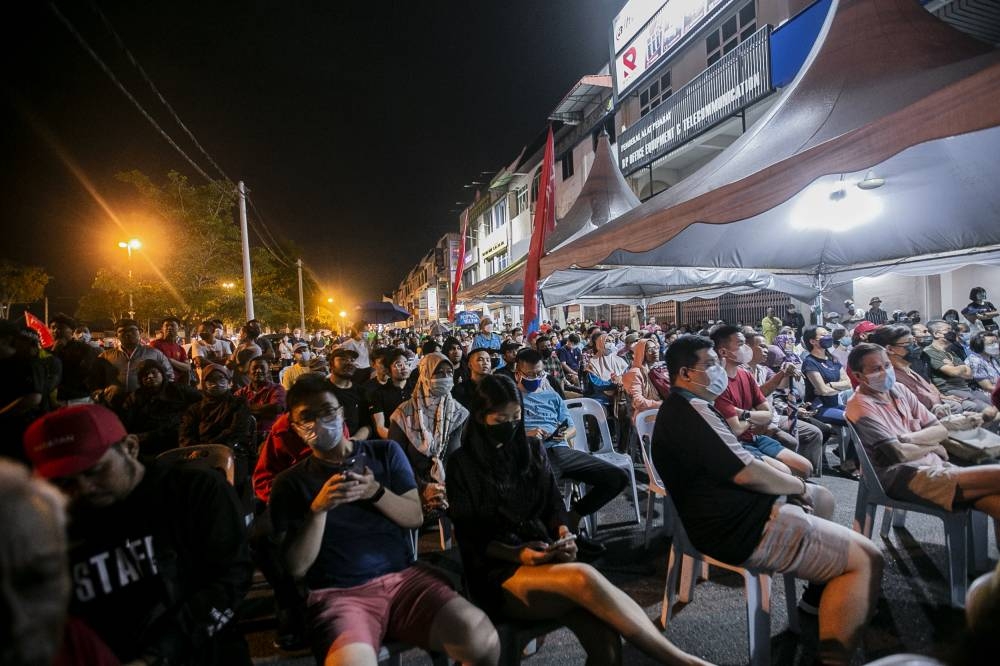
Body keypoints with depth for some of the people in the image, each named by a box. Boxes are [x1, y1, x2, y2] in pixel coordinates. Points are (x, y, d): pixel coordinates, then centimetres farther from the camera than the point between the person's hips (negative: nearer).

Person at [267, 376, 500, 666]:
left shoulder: (385, 452, 10)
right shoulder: (290, 483, 5)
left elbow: (415, 517, 7)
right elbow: (296, 567, 0)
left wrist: (376, 492, -11)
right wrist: (318, 509, -15)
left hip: (405, 577, 2)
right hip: (338, 593, -2)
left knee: (483, 640, -22)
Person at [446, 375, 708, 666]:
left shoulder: (532, 448, 11)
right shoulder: (463, 464, -1)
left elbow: (553, 503, 11)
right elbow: (470, 536, -3)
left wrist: (563, 532, -12)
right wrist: (517, 555, -19)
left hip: (546, 556, 4)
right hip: (499, 570, -4)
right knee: (583, 578, -34)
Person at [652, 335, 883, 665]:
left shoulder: (680, 409, 12)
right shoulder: (692, 410, -22)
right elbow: (747, 473, -25)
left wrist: (791, 482, 1)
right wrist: (798, 485, -6)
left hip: (731, 511, 11)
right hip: (744, 527, -11)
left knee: (822, 498, 28)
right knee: (866, 558, -8)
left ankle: (817, 602, 33)